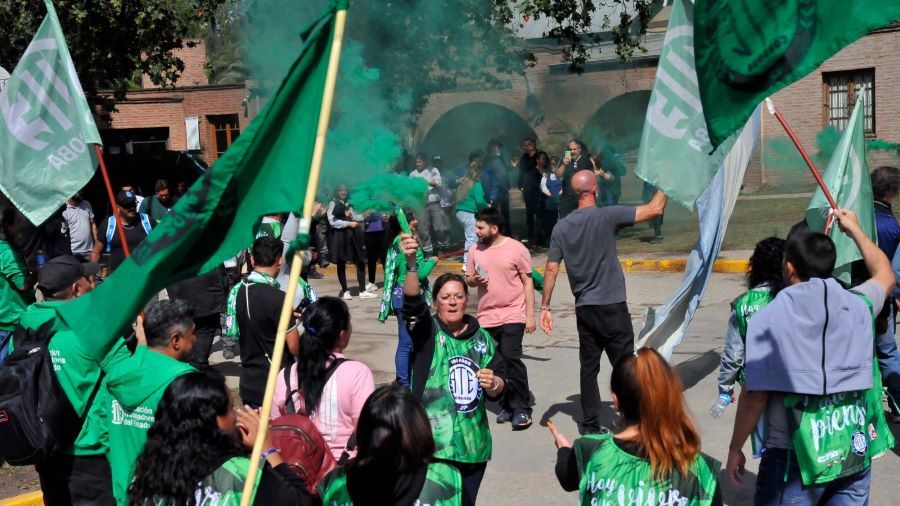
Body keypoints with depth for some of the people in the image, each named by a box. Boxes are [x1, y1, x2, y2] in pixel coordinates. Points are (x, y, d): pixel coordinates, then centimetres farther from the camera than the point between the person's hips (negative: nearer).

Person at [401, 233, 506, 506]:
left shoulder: (482, 338, 9)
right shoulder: (428, 331, 0)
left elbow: (498, 389, 12)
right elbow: (412, 304, -21)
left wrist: (493, 384, -12)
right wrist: (412, 264, -36)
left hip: (473, 445, 4)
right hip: (434, 445, -4)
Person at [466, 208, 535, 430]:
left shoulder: (516, 249, -5)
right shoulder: (475, 250, 9)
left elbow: (528, 282, -2)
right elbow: (468, 279, 19)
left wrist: (530, 315, -7)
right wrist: (474, 280, -6)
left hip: (512, 315, -5)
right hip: (486, 317, 5)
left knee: (511, 358, -15)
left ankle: (521, 409, -8)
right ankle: (507, 406, 20)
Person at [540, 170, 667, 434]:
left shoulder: (561, 227, 3)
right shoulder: (606, 216, -12)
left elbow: (551, 268, 3)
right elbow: (654, 209, -12)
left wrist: (545, 307, 8)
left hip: (584, 309, 5)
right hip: (612, 307, -5)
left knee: (589, 368, 11)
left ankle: (590, 426, 14)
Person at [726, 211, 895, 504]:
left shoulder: (769, 318, -10)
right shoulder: (857, 306, 1)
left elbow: (755, 395, -10)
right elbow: (885, 275, 25)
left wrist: (735, 449, 2)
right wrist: (855, 230, 37)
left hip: (794, 457, -3)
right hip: (855, 451, 4)